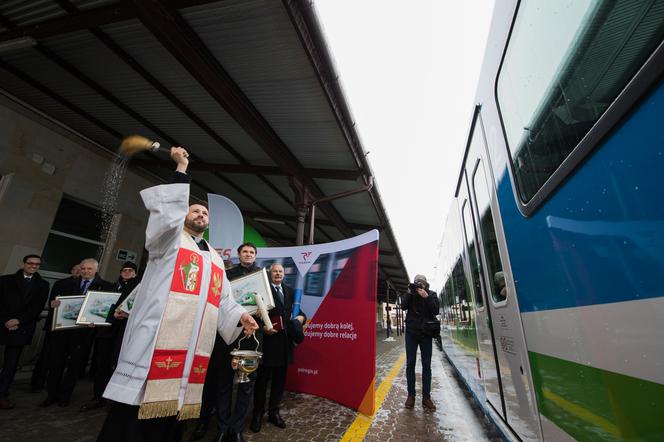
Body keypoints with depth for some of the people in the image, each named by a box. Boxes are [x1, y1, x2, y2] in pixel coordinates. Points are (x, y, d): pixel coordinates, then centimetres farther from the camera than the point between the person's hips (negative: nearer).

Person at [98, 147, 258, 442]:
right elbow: (168, 212, -17)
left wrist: (240, 316, 0)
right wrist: (181, 169, -16)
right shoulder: (169, 240, 5)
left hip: (194, 351, 5)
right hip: (156, 342, -5)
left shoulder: (216, 258, 20)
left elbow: (223, 299, 18)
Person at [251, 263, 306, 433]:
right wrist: (263, 327, -20)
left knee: (279, 380, 16)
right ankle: (258, 414, 28)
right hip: (267, 340, -5)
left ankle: (274, 412, 33)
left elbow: (297, 310, 15)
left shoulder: (290, 291, 12)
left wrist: (300, 317, -5)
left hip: (285, 341, 5)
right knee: (262, 379, 10)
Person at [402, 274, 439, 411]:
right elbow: (403, 306, -9)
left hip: (426, 333, 0)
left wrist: (426, 297, -18)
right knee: (410, 364, 2)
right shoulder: (410, 294, 5)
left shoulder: (431, 294, 4)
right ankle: (411, 395, 11)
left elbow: (436, 310, -9)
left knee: (426, 365, 2)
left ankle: (426, 397, 9)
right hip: (411, 333, 1)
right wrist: (409, 293, -19)